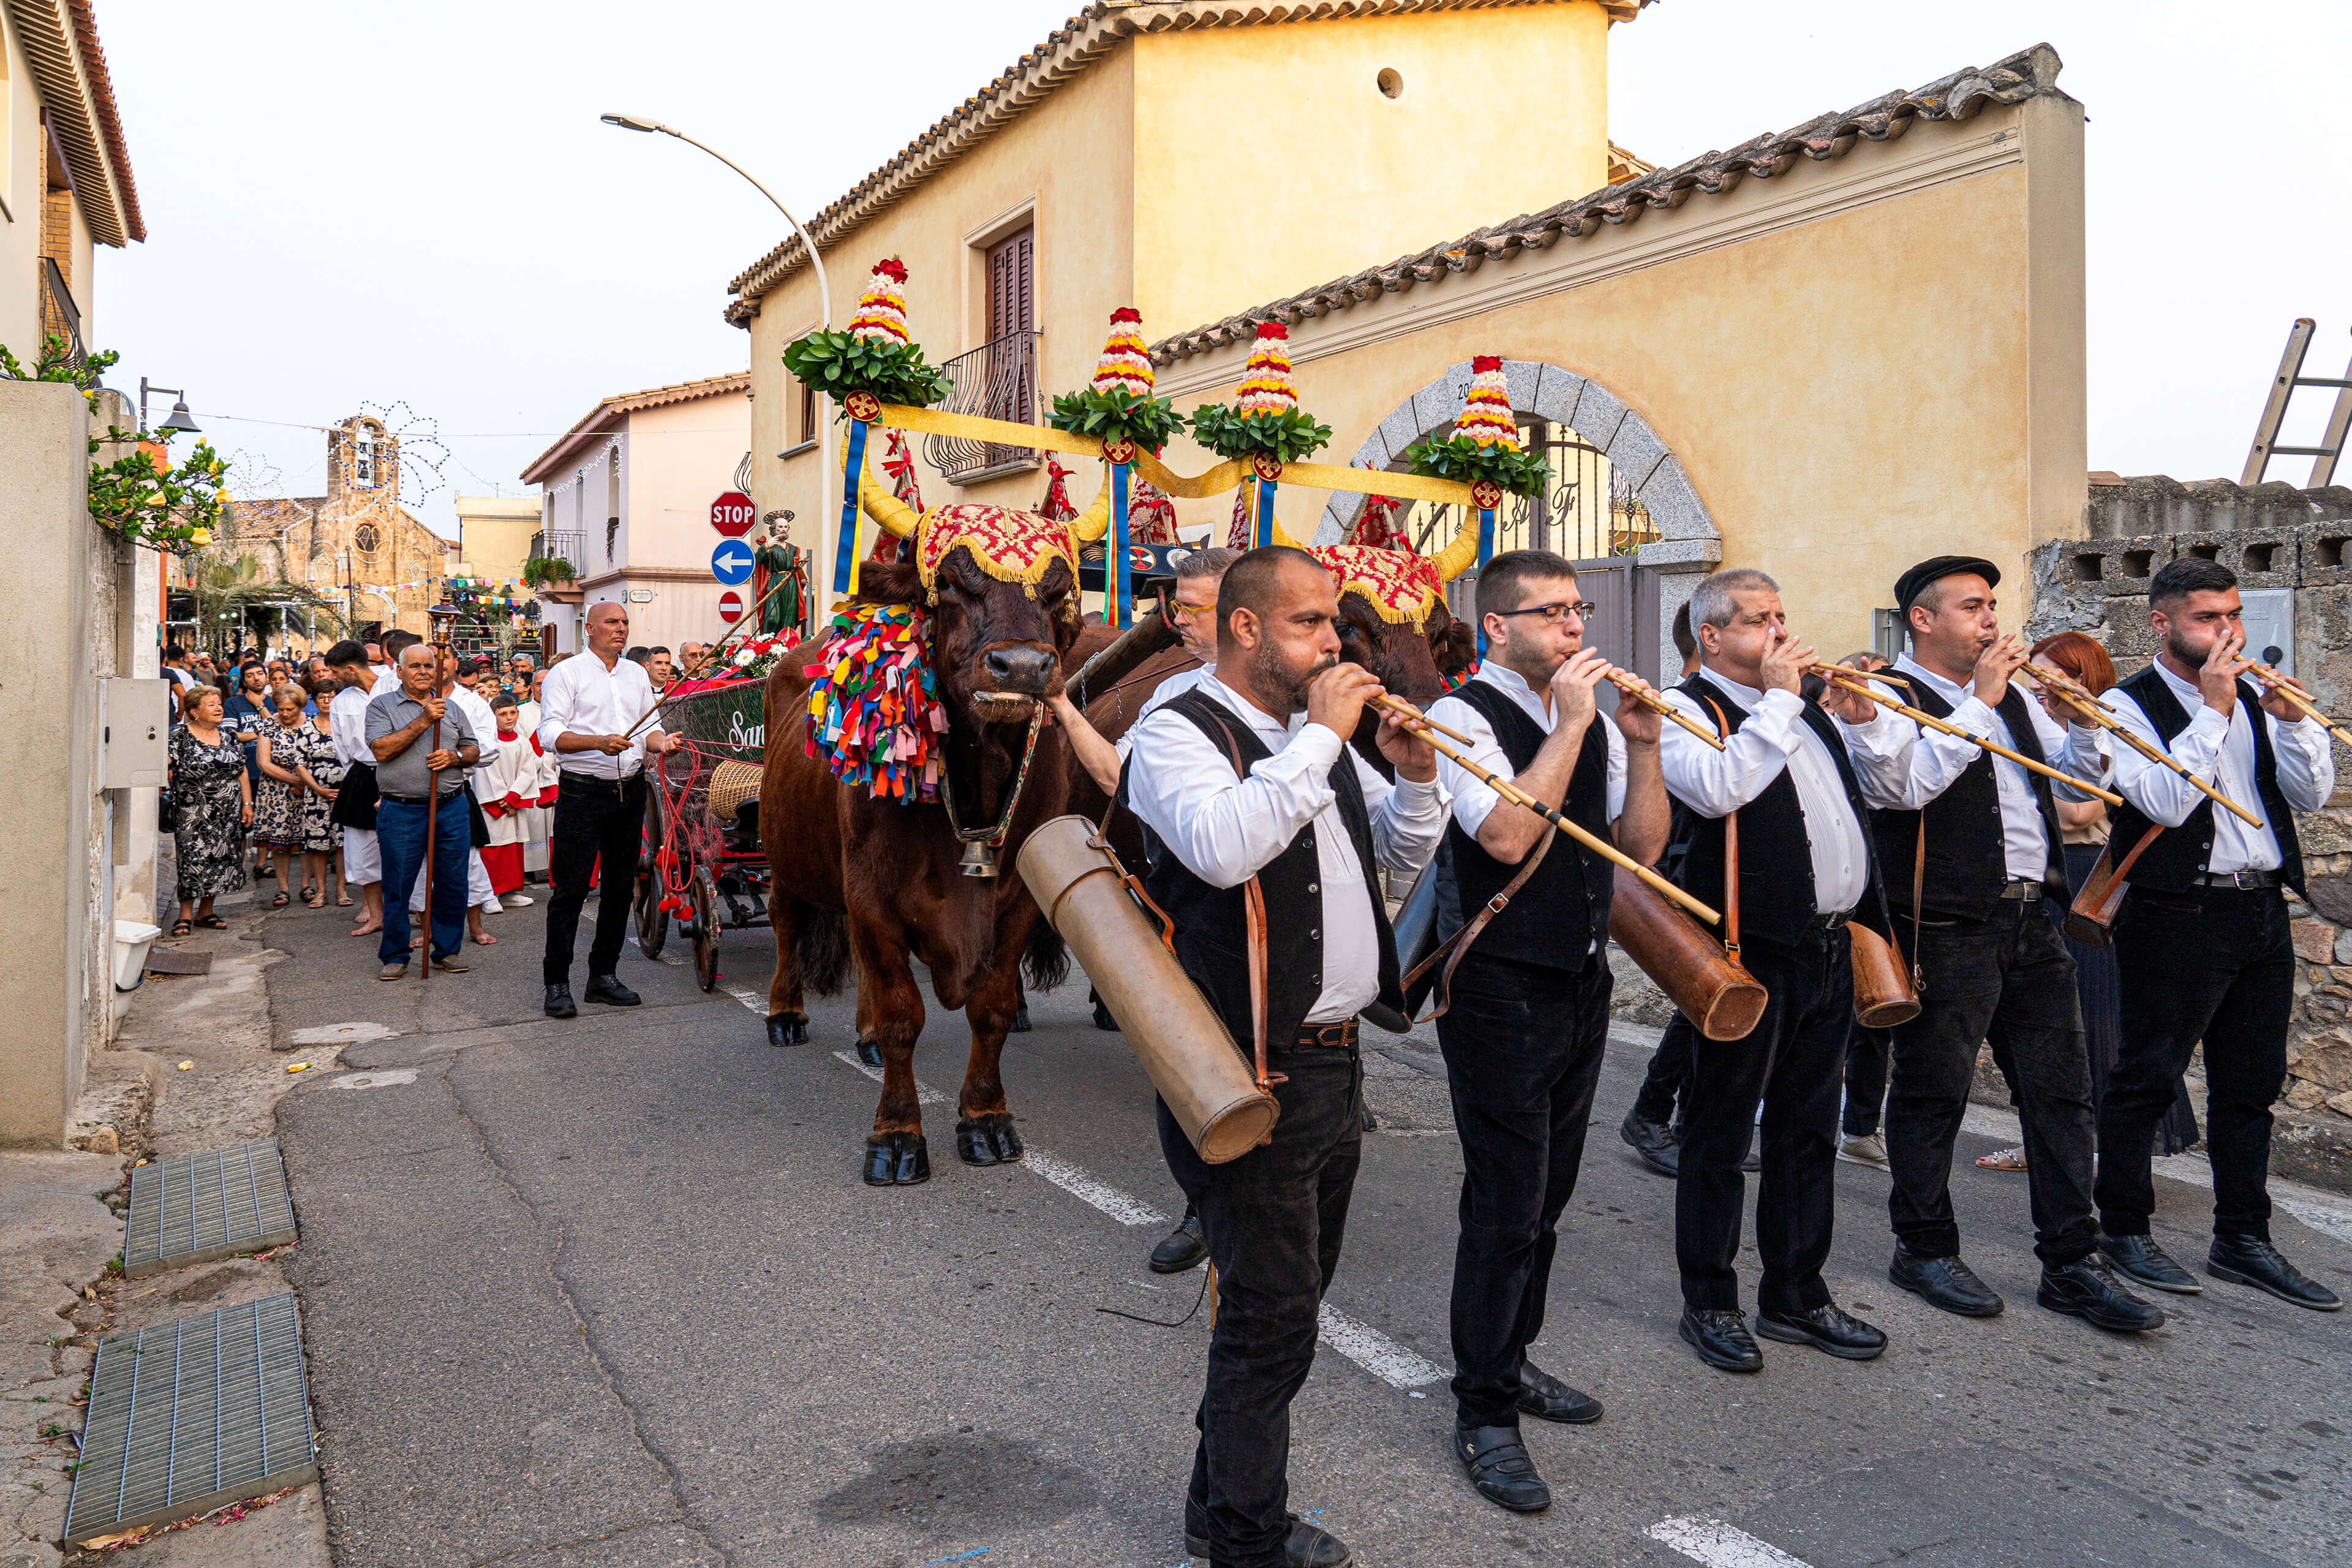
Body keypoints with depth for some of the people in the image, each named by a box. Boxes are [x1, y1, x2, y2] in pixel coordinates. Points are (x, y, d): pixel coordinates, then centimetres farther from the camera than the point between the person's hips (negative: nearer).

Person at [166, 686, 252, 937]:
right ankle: (185, 915, 3)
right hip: (194, 814, -5)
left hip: (227, 814, 5)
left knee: (220, 860, 7)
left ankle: (206, 912, 18)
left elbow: (242, 773, 14)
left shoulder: (228, 737, 11)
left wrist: (247, 804, 9)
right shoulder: (180, 737, -4)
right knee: (192, 860, -7)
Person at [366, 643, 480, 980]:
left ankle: (448, 950, 18)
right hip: (401, 811, -3)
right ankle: (395, 956, 14)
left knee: (453, 885, 5)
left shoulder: (451, 708, 15)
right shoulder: (381, 706, 4)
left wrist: (453, 756, -6)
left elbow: (474, 752, 17)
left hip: (451, 808, 3)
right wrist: (423, 721, -15)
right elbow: (381, 750, -11)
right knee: (397, 886, 1)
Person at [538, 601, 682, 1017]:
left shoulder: (637, 674, 16)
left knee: (620, 886, 10)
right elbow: (550, 734, -10)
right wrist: (600, 741, -25)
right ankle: (557, 984, 4)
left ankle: (604, 976, 20)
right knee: (570, 889, -4)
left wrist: (662, 742, -7)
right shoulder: (566, 673, -1)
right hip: (582, 793, -5)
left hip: (630, 791, 6)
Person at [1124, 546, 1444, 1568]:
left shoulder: (1318, 734, 15)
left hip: (1334, 1062, 9)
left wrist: (1414, 774, -1)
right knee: (1271, 1314, -1)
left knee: (1287, 1302, 18)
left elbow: (1407, 852, 18)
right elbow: (1223, 847, -31)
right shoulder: (1179, 734, -10)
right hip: (1249, 1076, -9)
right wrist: (1321, 736, -23)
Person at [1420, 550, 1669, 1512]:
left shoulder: (1593, 718, 9)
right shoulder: (1463, 716, -12)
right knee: (1505, 1208, -2)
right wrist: (1572, 726, -22)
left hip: (1581, 985, 7)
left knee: (1545, 1197, 18)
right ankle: (1483, 1415, 13)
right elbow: (1507, 835, -27)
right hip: (1502, 992, -7)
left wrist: (1642, 744, -7)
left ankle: (1510, 1360, 36)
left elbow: (1642, 848, 6)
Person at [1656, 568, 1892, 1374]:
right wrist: (1779, 701, -16)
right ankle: (1709, 1302, 16)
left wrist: (1860, 720, 11)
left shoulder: (1803, 709, 18)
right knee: (1720, 1131, 3)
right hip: (1746, 952, -8)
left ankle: (1796, 1294, 28)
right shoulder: (1685, 709, -6)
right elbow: (1718, 789, -25)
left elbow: (1878, 795, 26)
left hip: (1828, 946, 8)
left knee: (1809, 1129, 15)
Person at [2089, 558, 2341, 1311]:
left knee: (2251, 1085, 13)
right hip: (2176, 917, -7)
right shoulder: (2128, 705, -8)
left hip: (2262, 911, 7)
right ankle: (2123, 1228, 14)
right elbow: (2167, 802, -21)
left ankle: (2242, 1239, 24)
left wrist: (2292, 720, -6)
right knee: (2145, 1080, 1)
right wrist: (2214, 711, -18)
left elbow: (2314, 794, 9)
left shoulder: (2252, 697, 13)